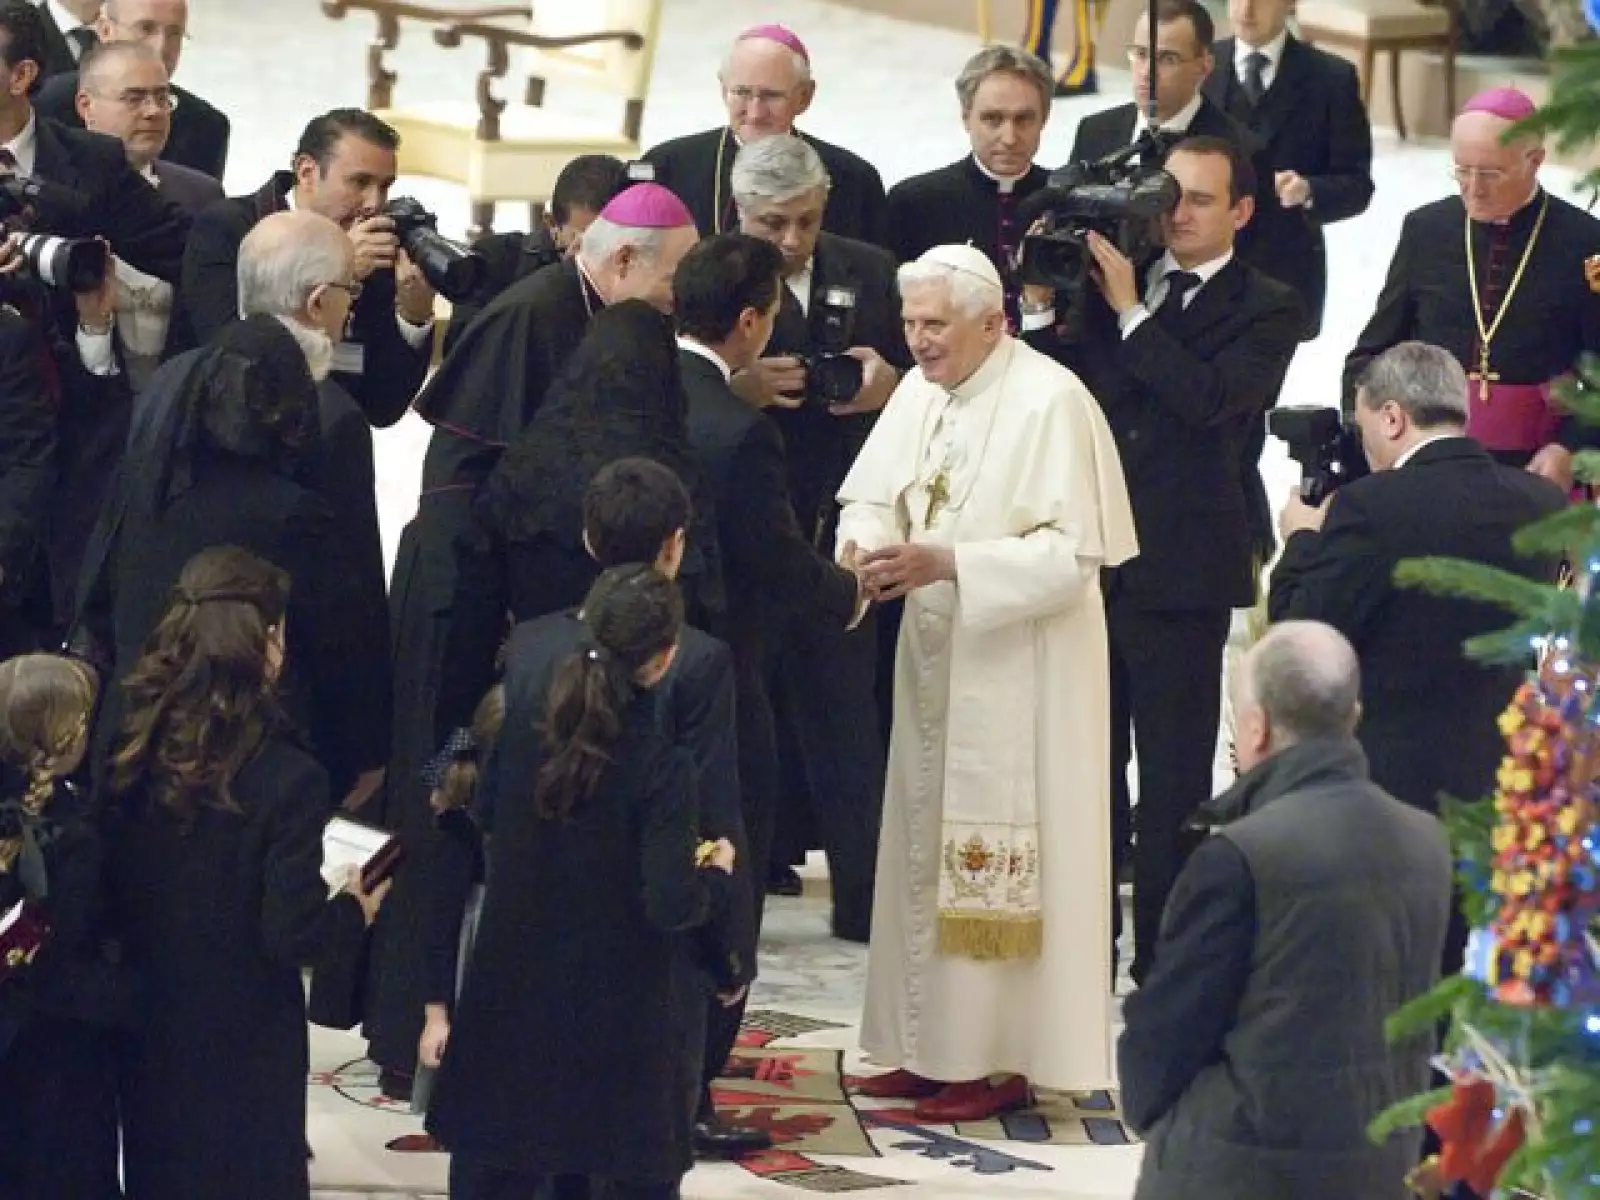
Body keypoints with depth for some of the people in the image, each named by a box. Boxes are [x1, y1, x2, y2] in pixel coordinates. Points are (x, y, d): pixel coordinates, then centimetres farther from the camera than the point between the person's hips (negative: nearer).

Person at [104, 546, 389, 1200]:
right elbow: (292, 936, -19)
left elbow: (111, 898, 0)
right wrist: (353, 910, 0)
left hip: (146, 1040, 4)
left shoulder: (127, 753, -7)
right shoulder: (286, 779, -20)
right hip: (244, 1049, -4)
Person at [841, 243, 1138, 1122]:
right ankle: (936, 1042, 20)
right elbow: (873, 497, 7)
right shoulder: (920, 391, 7)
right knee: (928, 845, 11)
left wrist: (944, 563, -26)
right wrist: (865, 547, -17)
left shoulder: (1050, 403, -16)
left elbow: (1071, 553, -19)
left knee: (997, 851, -4)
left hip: (1020, 669, -8)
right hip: (936, 656, 8)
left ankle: (1001, 1059, 4)